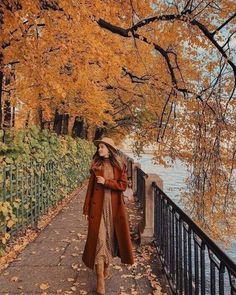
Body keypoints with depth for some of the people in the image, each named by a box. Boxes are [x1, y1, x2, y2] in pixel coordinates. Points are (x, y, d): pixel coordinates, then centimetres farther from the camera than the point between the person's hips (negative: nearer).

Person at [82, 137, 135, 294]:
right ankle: (100, 279, 1)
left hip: (115, 205, 1)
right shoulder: (96, 165, 3)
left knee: (111, 236, 11)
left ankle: (107, 267, 33)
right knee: (99, 238, -4)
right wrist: (86, 209, 1)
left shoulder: (120, 165, 1)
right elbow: (90, 187, 3)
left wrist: (106, 182, -16)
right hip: (98, 205, 0)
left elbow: (123, 185, -6)